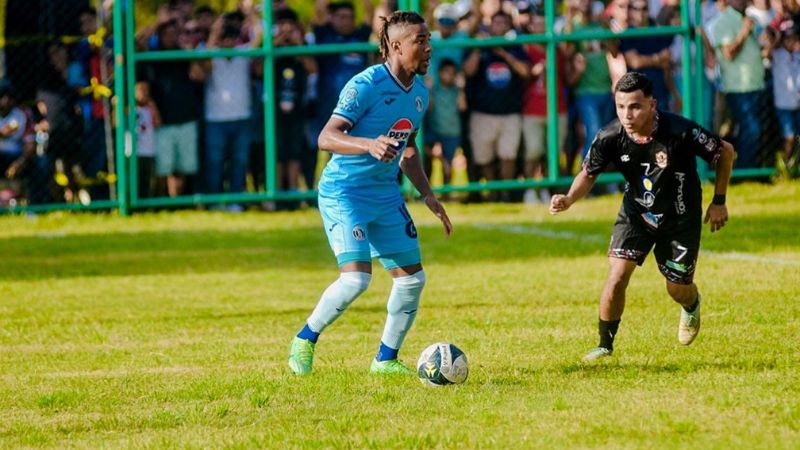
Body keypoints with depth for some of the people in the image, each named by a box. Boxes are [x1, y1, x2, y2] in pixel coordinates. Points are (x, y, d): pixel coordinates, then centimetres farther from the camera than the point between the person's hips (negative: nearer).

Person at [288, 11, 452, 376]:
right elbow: (326, 138, -25)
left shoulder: (419, 92, 7)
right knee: (356, 277, -20)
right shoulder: (366, 85, -19)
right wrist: (369, 145, -42)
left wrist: (428, 195, 12)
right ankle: (304, 341, 2)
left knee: (412, 277, 5)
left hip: (386, 194, 8)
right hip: (344, 191, -8)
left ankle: (386, 359, 20)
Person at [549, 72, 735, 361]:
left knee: (678, 290, 7)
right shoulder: (610, 137, -22)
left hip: (681, 218, -1)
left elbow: (725, 152, -15)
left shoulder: (680, 131, -31)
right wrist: (569, 200, -25)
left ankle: (692, 306, 47)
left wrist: (719, 202, -8)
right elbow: (589, 173, -5)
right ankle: (605, 345, 3)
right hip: (636, 214, 1)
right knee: (617, 275, -16)